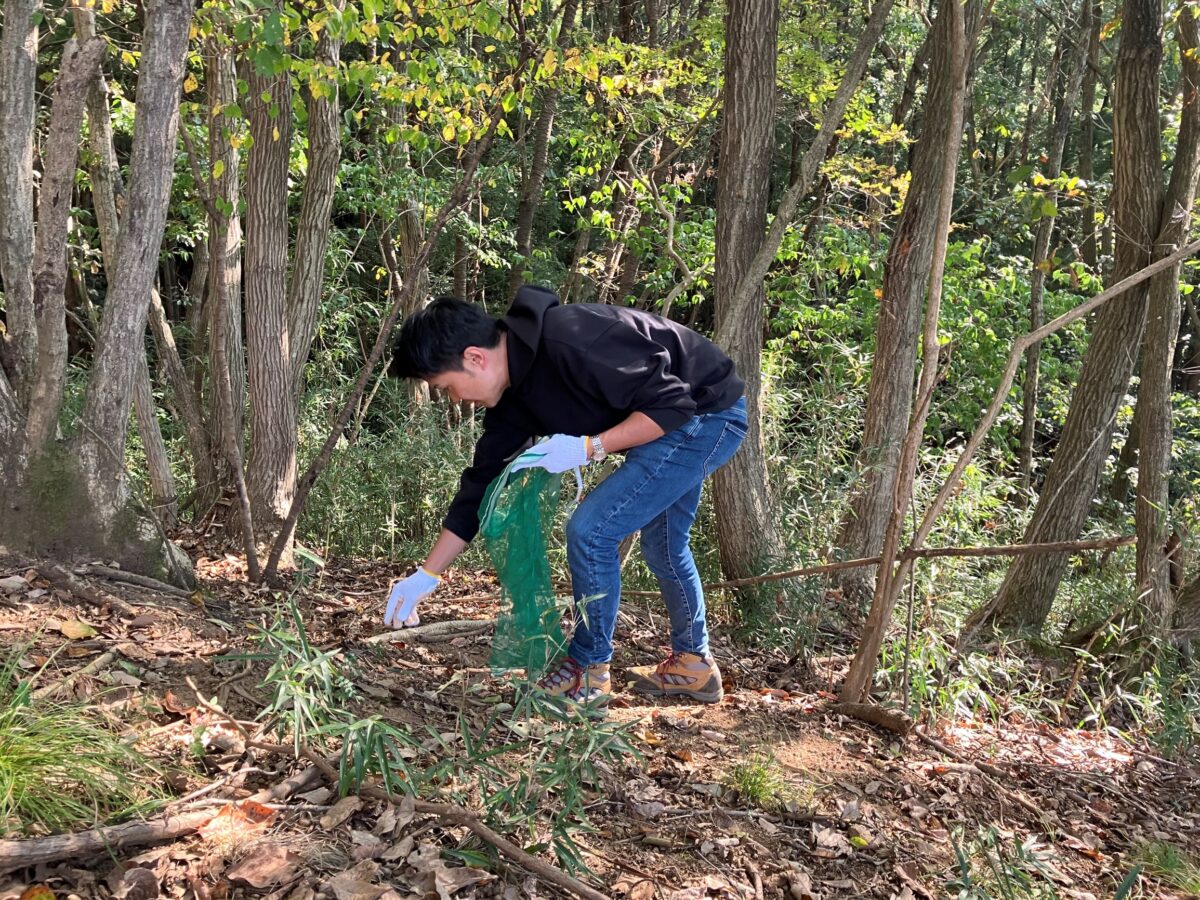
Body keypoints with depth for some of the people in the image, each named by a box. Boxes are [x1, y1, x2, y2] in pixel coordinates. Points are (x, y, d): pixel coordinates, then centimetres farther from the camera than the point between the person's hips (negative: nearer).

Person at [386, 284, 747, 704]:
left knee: (590, 530, -11)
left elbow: (672, 405, -27)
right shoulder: (513, 390, -1)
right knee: (663, 543, 22)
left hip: (707, 413, -10)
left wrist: (588, 448, -27)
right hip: (686, 421, 10)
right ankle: (692, 666, 39)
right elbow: (483, 480, 4)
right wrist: (426, 576, 4)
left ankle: (588, 671, 7)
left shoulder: (570, 342, -31)